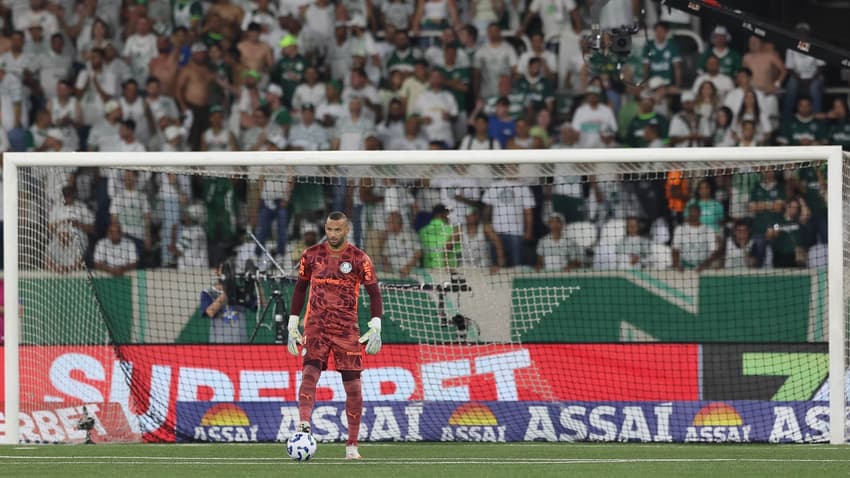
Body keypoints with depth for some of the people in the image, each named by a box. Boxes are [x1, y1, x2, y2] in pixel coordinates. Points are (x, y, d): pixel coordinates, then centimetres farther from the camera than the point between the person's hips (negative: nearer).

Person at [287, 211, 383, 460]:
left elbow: (374, 293, 2)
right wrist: (292, 326, 10)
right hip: (316, 327, 1)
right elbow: (299, 289, 14)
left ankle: (352, 445, 9)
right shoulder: (311, 255, 6)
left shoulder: (359, 259, 0)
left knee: (352, 385, 0)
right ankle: (303, 426, -38)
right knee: (310, 372, -22)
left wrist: (376, 329, -8)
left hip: (347, 331, -1)